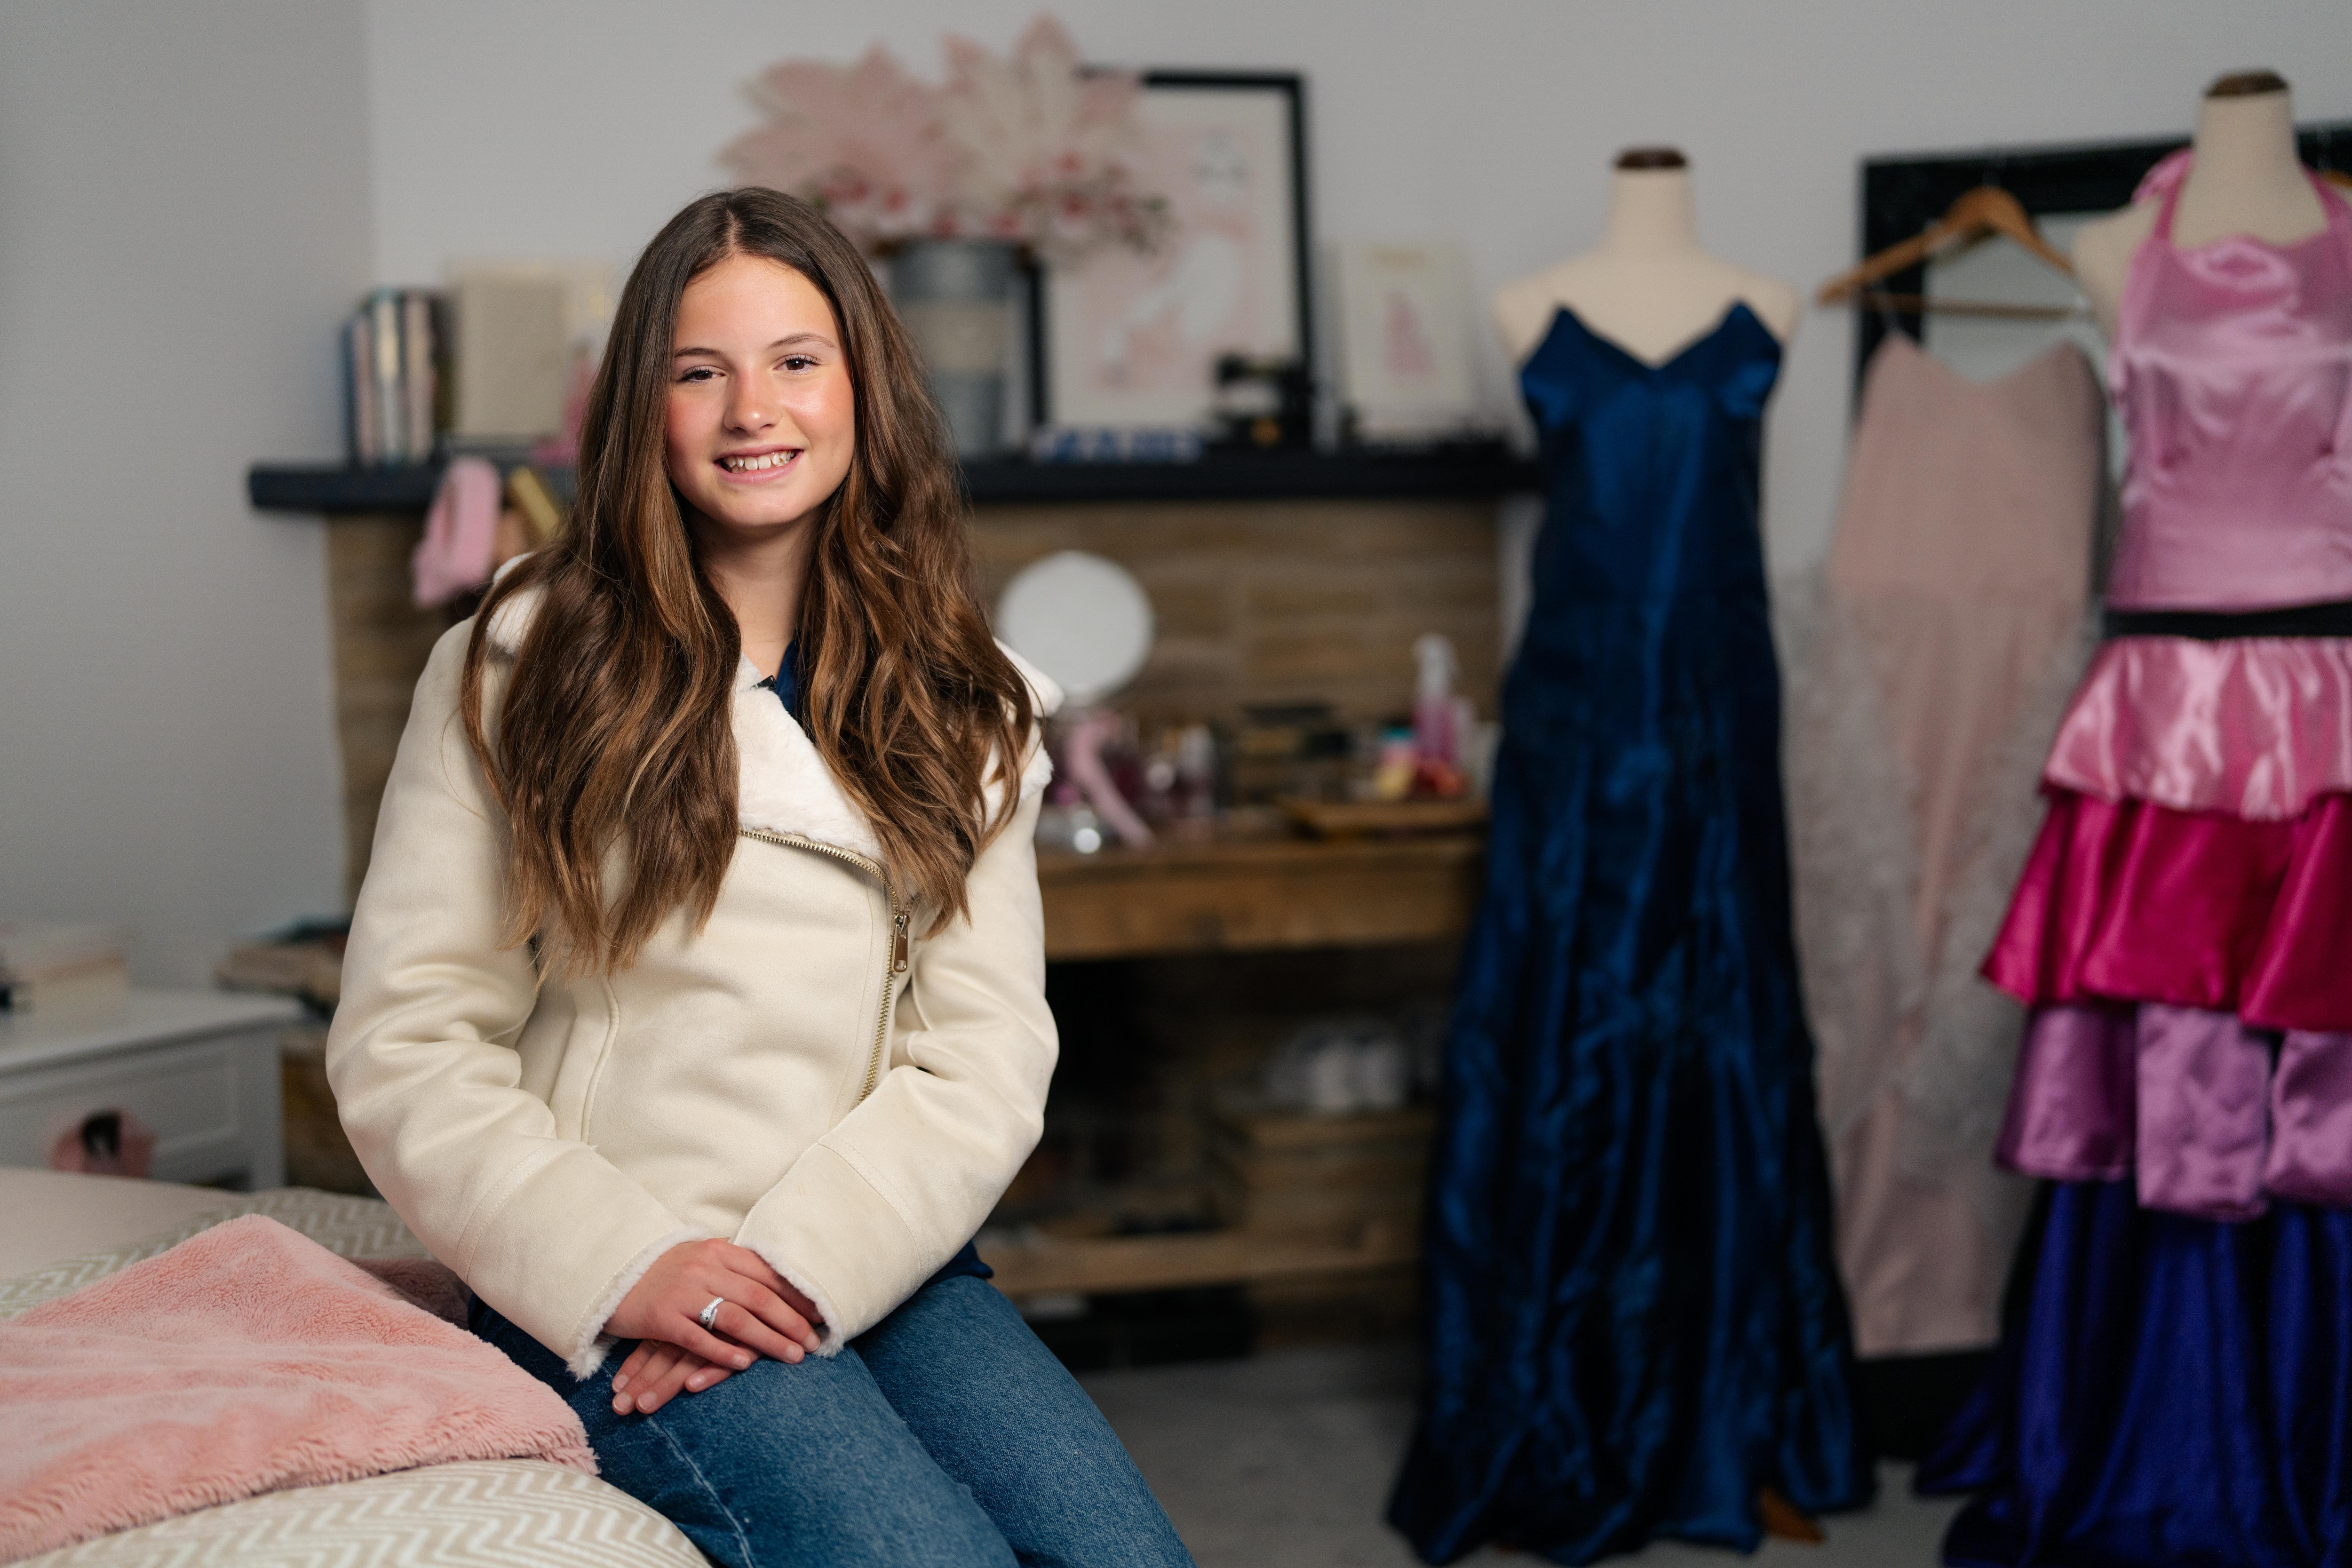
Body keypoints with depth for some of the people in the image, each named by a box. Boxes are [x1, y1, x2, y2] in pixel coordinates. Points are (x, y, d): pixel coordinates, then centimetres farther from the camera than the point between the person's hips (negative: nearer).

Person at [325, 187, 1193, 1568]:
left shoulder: (960, 707, 11)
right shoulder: (521, 671, 3)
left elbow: (985, 1051, 2)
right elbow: (406, 1039, -2)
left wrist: (804, 1263, -13)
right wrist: (620, 1266, -13)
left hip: (889, 1259, 3)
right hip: (617, 1289, -2)